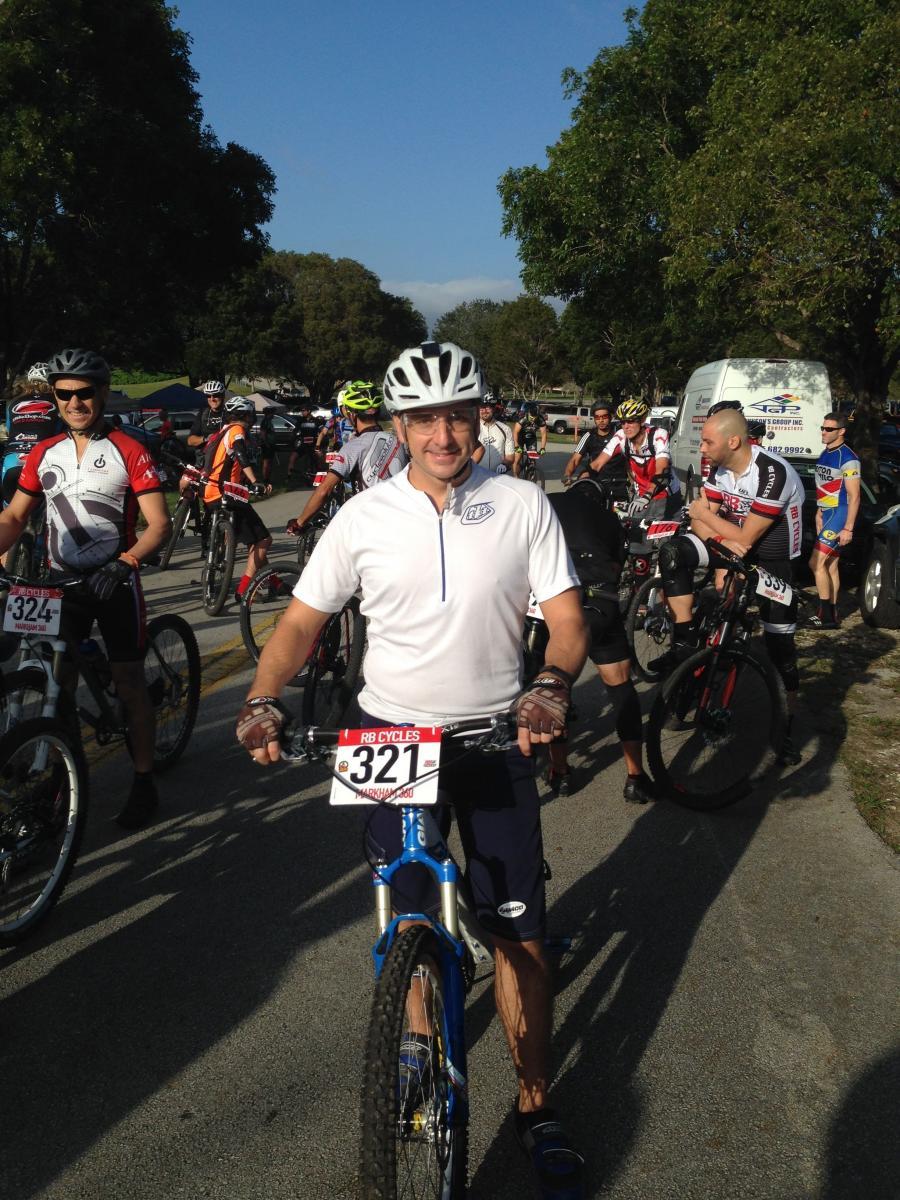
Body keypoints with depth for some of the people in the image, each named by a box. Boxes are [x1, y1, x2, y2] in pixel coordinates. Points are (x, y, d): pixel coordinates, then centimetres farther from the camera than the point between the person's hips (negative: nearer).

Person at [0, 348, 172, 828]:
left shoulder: (128, 451, -8)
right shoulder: (43, 454, 6)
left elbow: (159, 524, -14)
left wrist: (123, 563, -30)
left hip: (114, 583, -4)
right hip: (61, 583, 4)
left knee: (129, 683, 2)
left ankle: (144, 784, 13)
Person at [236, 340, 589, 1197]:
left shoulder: (523, 506, -6)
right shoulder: (363, 517, -5)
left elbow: (566, 617, -6)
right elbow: (303, 620, -1)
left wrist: (553, 685, -26)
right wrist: (263, 700, -18)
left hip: (495, 736, 0)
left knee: (518, 932, 2)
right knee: (412, 920, 15)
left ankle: (536, 1105, 21)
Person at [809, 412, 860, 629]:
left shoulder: (847, 458, -15)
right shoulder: (825, 454, 12)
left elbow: (854, 497, -17)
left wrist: (848, 528, -21)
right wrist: (819, 514, 20)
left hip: (840, 515, -9)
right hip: (827, 515, 9)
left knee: (816, 563, -14)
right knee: (831, 566, 10)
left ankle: (825, 615, -9)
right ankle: (832, 614, 15)